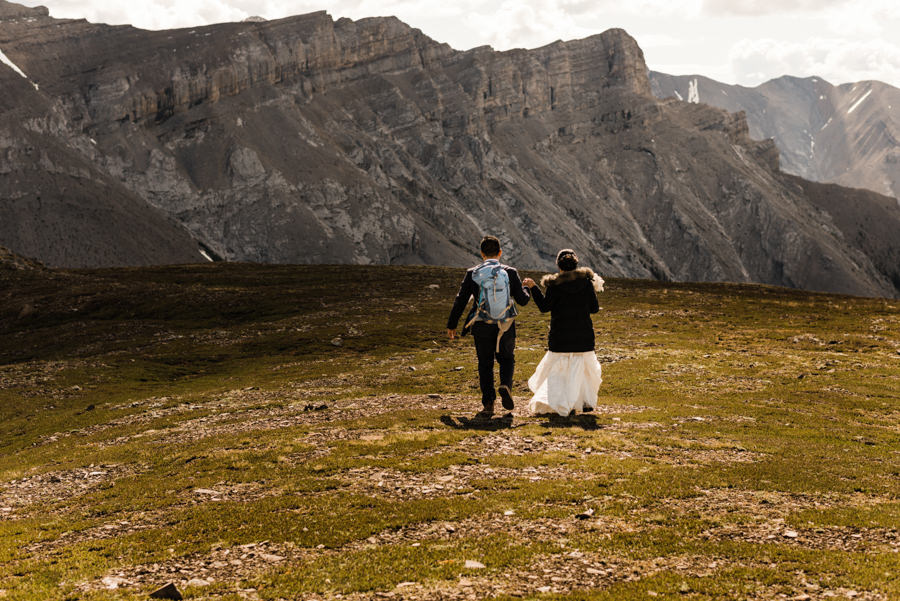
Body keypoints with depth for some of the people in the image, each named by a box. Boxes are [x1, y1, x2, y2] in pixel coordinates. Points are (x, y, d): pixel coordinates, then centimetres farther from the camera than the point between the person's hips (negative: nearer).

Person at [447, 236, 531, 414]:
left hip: (482, 327, 0)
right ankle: (506, 385, -9)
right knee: (507, 358, 19)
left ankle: (488, 402, 6)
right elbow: (523, 300, -1)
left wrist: (452, 325, 10)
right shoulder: (510, 272, -2)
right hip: (506, 326, 0)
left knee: (485, 363, 12)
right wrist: (526, 289, 22)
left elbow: (460, 300, 1)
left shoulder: (472, 274, -1)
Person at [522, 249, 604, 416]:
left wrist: (533, 288, 1)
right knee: (585, 367, 17)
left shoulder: (554, 284, -9)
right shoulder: (586, 281, -2)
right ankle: (587, 401, 15)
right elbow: (594, 308, 1)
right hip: (583, 336, 2)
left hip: (560, 336, -2)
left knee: (556, 369, 5)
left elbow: (544, 307, -6)